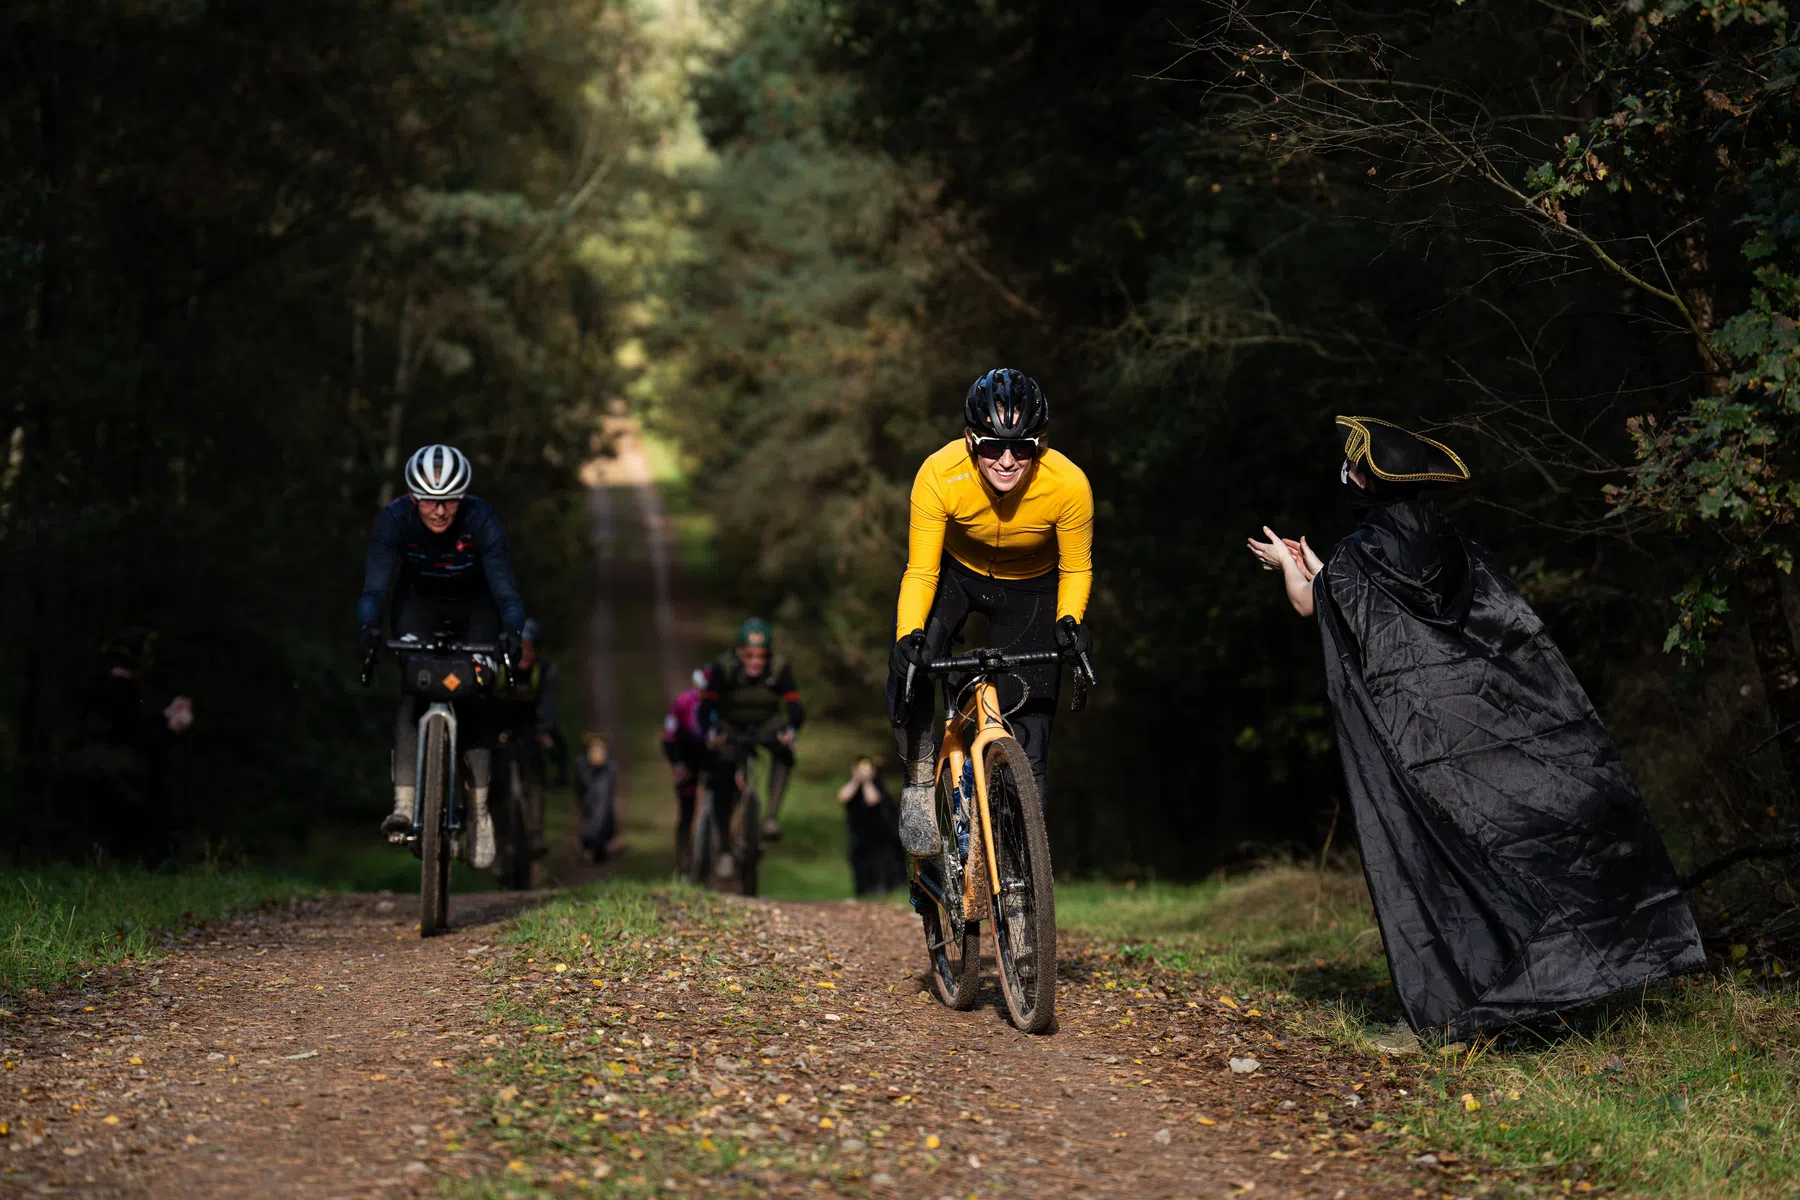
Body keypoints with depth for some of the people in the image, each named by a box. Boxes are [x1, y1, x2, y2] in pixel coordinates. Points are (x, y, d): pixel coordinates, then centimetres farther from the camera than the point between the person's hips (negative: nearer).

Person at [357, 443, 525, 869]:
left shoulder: (480, 519, -31)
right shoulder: (395, 518, -28)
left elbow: (504, 584, -37)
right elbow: (376, 582, -34)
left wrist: (512, 631, -57)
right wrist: (368, 626, -54)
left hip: (474, 607, 0)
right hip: (419, 602, 0)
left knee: (476, 699, -13)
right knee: (412, 691, -22)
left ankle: (480, 810, -1)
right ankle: (404, 803, -27)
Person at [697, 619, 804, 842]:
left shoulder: (779, 670, -23)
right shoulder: (723, 669, -26)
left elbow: (795, 707, -29)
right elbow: (706, 706, -31)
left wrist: (791, 729, -51)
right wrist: (710, 732, -50)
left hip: (765, 727, 0)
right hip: (730, 726, 0)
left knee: (783, 752, -30)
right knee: (723, 766, -22)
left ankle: (772, 816, -28)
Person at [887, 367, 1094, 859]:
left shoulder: (1069, 485, -32)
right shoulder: (939, 475, -33)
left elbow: (1076, 569, -14)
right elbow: (920, 573, -25)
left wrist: (1069, 621, -32)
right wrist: (909, 634, -42)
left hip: (1031, 587, 0)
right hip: (954, 570, 0)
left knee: (1026, 737, -7)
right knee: (909, 667, -29)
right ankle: (921, 781, -6)